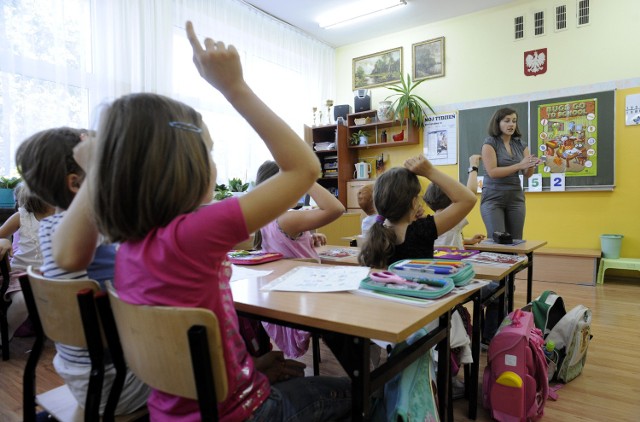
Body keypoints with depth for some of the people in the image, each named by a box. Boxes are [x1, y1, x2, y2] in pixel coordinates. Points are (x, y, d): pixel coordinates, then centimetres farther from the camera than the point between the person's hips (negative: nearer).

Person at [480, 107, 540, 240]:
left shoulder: (521, 144, 9)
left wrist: (531, 165, -17)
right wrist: (519, 165, -23)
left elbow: (527, 174, 5)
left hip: (516, 198, 5)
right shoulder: (490, 143, -6)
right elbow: (492, 172, -16)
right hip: (493, 198, -5)